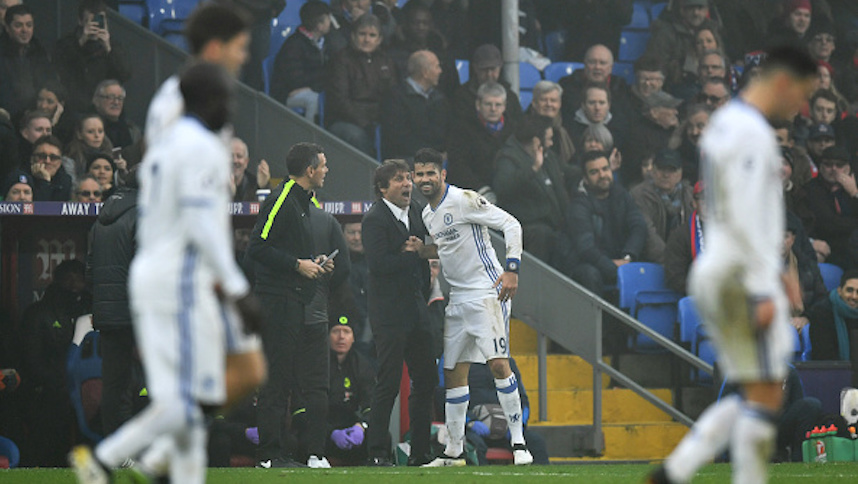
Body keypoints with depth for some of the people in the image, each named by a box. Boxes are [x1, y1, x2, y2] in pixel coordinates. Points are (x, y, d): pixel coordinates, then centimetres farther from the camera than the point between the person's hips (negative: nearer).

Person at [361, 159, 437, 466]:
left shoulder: (416, 211, 12)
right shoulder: (374, 220, -11)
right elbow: (378, 264, -21)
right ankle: (377, 452, -1)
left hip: (416, 310, 8)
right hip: (389, 313, -8)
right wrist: (414, 254, -11)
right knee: (389, 383, -8)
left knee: (426, 380, 8)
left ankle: (420, 452, 15)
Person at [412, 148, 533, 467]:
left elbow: (511, 225, -13)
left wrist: (511, 269, -22)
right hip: (457, 299, 9)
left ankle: (519, 443, -13)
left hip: (487, 293, -9)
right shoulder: (428, 215, 14)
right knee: (453, 374, 8)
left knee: (498, 364, -17)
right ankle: (454, 452, 15)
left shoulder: (464, 200, -11)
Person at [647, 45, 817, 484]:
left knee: (755, 395, 12)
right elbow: (742, 219, -20)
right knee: (765, 396, -6)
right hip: (742, 279, -10)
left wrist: (773, 272, 22)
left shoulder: (725, 122, 18)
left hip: (715, 272, 10)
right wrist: (764, 290, -19)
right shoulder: (751, 132, -14)